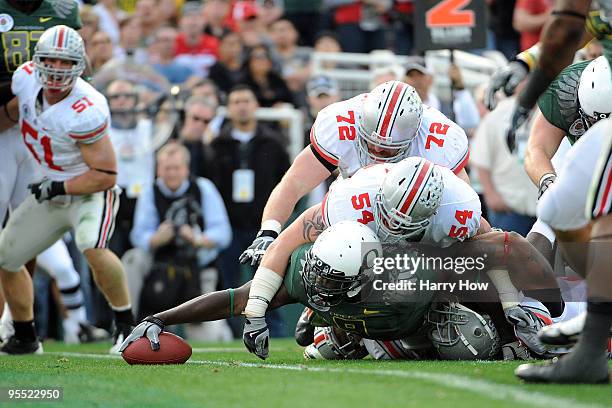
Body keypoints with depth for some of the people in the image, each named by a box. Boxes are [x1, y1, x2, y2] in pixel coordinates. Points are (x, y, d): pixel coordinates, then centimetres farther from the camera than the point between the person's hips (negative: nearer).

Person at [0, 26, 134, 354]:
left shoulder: (86, 112, -31)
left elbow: (106, 176, -24)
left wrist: (60, 187, -22)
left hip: (90, 192, -8)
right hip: (50, 193, 8)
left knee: (92, 248, -35)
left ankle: (126, 323, -16)